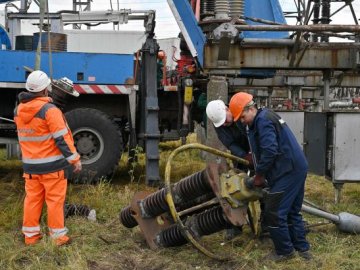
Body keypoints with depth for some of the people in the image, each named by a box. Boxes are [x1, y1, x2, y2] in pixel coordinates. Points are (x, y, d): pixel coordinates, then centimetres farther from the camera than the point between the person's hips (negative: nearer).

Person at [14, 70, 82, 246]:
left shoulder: (18, 110, 5)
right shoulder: (49, 110, -18)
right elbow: (62, 138, -18)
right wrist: (74, 159, -12)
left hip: (30, 165, 6)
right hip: (52, 165, -6)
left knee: (32, 198, 13)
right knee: (55, 200, 3)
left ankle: (30, 235, 21)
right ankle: (57, 236, 10)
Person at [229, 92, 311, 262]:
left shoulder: (262, 120, -14)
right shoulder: (266, 117, 18)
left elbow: (269, 151, -22)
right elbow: (262, 150, 21)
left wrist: (259, 176, -10)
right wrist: (261, 174, 16)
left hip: (288, 171, -11)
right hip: (296, 168, 11)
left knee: (274, 213, -2)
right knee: (292, 211, 19)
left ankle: (285, 251, 10)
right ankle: (302, 248, 27)